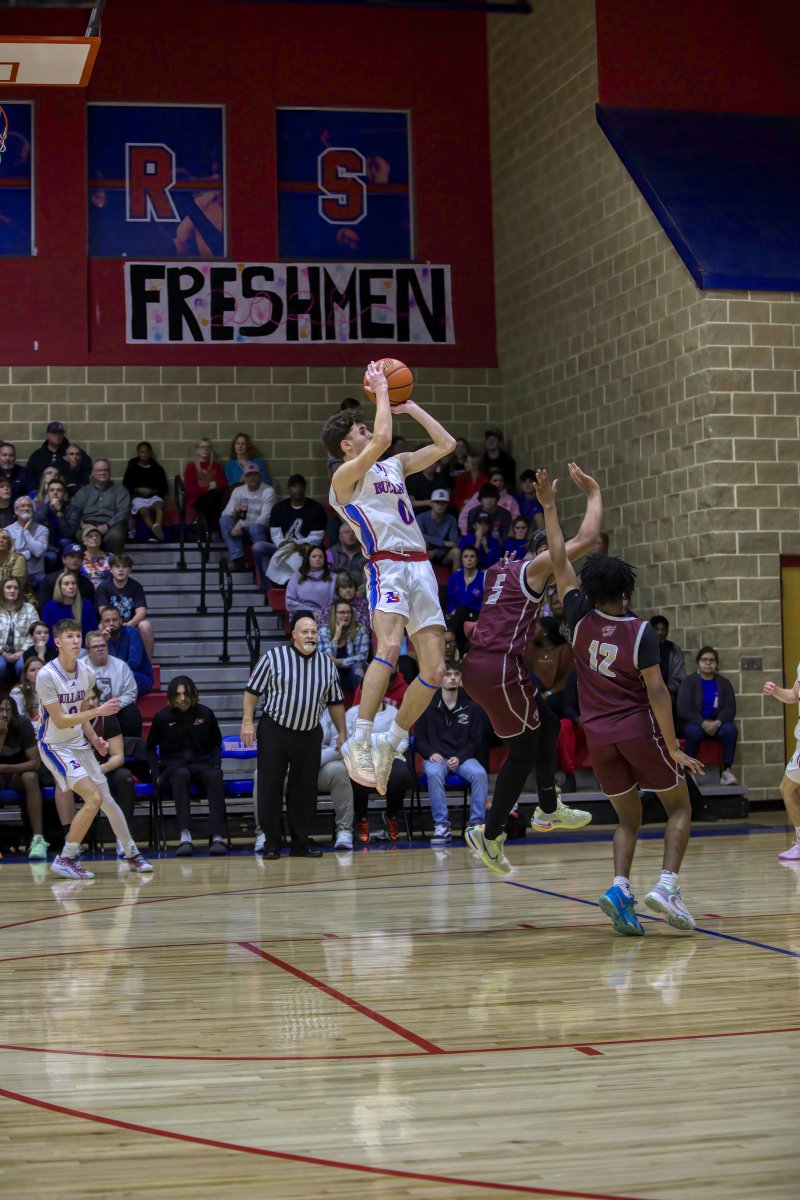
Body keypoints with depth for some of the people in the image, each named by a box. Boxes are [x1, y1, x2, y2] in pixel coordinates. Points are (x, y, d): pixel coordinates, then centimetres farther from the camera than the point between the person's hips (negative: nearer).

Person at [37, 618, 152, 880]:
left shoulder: (86, 672, 1)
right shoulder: (47, 675, -20)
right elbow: (60, 721, -21)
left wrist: (93, 738, 0)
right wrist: (98, 711, -26)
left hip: (79, 744, 7)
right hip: (55, 745, -7)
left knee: (107, 800, 11)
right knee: (94, 798, -19)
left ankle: (132, 853, 29)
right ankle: (65, 860, -9)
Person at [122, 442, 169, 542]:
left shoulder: (157, 468, 13)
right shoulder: (132, 467, 11)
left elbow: (164, 488, 10)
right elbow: (126, 485, 9)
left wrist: (152, 491, -8)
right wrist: (138, 490, -7)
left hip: (154, 495, 1)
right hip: (138, 497, -1)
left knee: (159, 505, -36)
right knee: (144, 511, -35)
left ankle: (157, 527, -65)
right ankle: (156, 531, -60)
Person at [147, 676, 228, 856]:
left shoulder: (205, 714, 7)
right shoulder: (162, 717, 3)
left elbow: (216, 744, 20)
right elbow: (151, 748, 14)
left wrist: (216, 766, 3)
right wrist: (156, 774, 0)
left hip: (201, 764, 2)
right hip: (173, 765, -2)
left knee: (215, 777, -34)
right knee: (181, 774, -39)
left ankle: (217, 836, -45)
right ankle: (185, 836, -52)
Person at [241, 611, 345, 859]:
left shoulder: (327, 664, 8)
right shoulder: (273, 657, -4)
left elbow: (335, 702, 15)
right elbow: (252, 690, -2)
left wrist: (341, 733, 13)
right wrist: (247, 722, -10)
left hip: (310, 735, 3)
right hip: (274, 731, -3)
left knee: (305, 789, 5)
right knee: (270, 787, -1)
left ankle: (301, 841, 13)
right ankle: (272, 841, 7)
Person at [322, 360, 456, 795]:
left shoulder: (394, 466, 23)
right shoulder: (346, 476, -1)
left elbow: (446, 444, 25)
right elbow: (383, 439, -18)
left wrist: (409, 406, 22)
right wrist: (380, 393, -5)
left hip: (420, 568, 7)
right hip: (387, 567, -7)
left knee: (435, 669, -1)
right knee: (389, 647, -30)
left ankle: (390, 744, 13)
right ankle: (359, 743, -28)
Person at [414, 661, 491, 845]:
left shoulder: (471, 706, 7)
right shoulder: (428, 706, 5)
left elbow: (476, 740, 7)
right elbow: (419, 738, 8)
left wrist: (459, 758, -9)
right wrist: (430, 754, -13)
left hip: (463, 757, 1)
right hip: (436, 757, -1)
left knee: (479, 773, -31)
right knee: (434, 773, -36)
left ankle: (477, 823, -22)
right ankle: (441, 825, -30)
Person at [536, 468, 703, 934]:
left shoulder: (581, 620, -1)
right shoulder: (641, 632, -12)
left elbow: (560, 562, 8)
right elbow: (656, 692, -16)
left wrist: (549, 507, 13)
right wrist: (674, 748, -12)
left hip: (598, 734, 4)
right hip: (639, 729, -4)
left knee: (629, 819, 13)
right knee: (680, 807, 11)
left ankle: (620, 887, -12)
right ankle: (667, 884, -10)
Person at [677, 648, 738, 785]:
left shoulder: (724, 683, 9)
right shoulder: (689, 681, 1)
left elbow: (730, 708, -1)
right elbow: (683, 709, -10)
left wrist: (718, 722, -22)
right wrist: (703, 723, -23)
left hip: (717, 723, 2)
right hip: (694, 723, -2)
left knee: (731, 729, -30)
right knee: (694, 731, -38)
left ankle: (727, 770, -26)